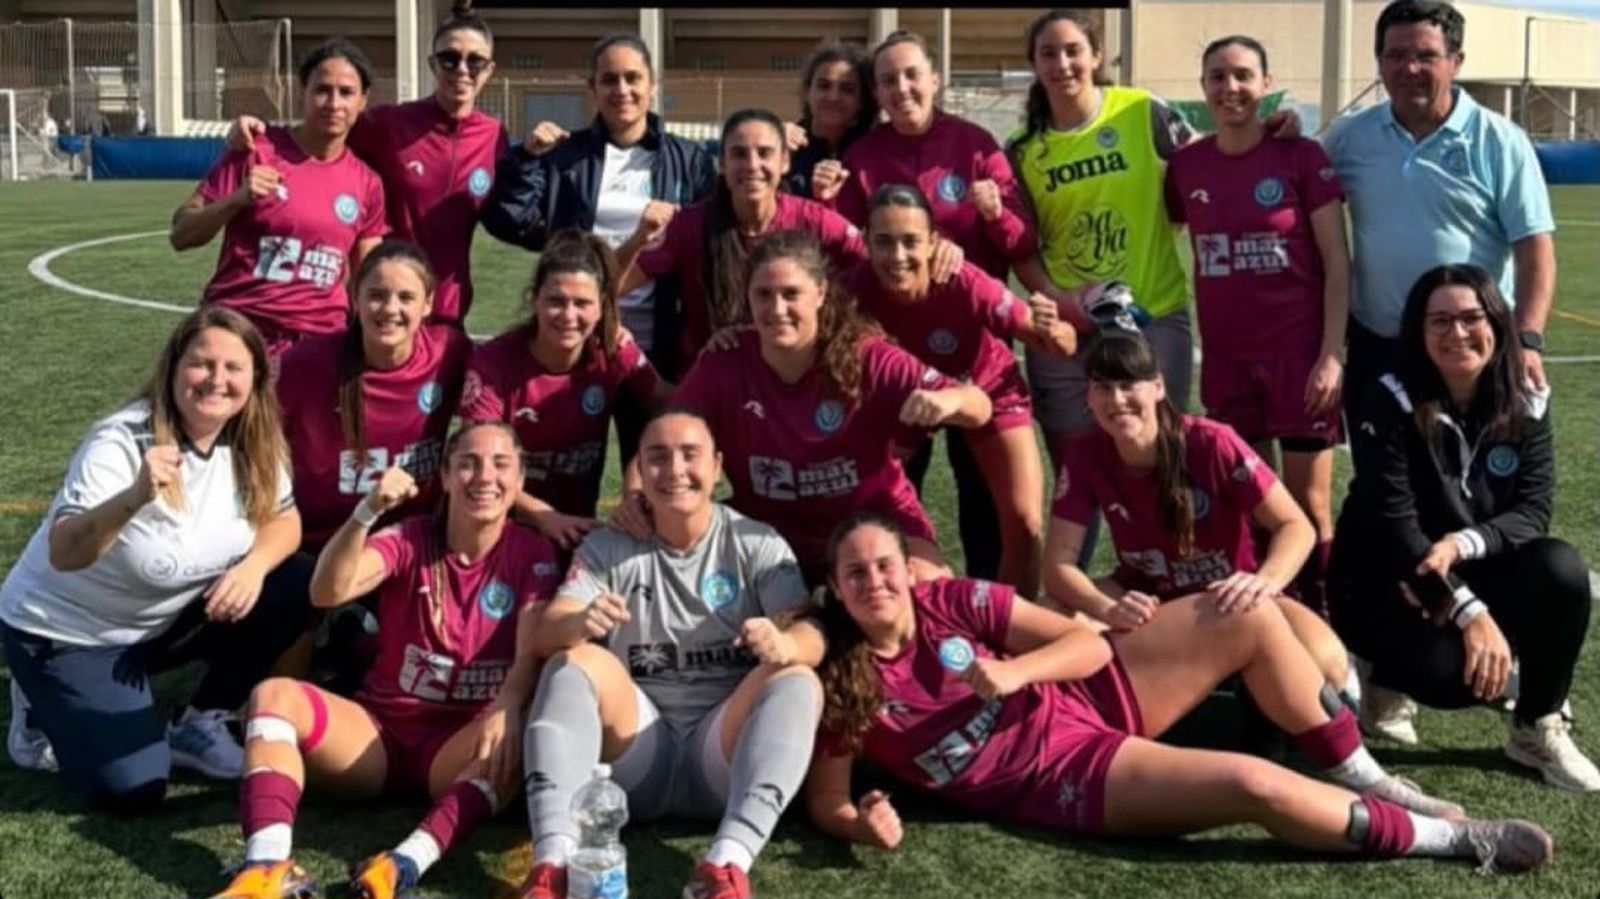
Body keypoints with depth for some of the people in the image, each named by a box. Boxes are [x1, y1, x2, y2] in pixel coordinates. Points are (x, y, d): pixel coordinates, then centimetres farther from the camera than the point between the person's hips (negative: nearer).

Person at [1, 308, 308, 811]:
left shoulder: (252, 442, -11)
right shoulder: (120, 444, -28)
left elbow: (284, 519, -2)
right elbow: (63, 554, -38)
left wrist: (254, 565, -25)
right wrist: (135, 498, -57)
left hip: (164, 621, 6)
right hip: (64, 632, -6)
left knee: (288, 596, -15)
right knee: (131, 789, -17)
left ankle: (199, 726, 4)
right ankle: (47, 711, 12)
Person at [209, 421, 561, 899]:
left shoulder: (532, 555, -1)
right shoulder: (409, 539, 0)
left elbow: (532, 651, -16)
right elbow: (328, 591, -18)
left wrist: (506, 710, -37)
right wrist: (368, 511, -33)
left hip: (461, 743, -1)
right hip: (382, 729, 2)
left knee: (518, 740, -35)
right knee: (274, 694, -24)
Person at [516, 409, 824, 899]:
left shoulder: (758, 544, 4)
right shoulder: (608, 547, 6)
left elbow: (809, 635, -9)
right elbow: (545, 632, -8)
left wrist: (786, 645, -35)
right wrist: (578, 624, -34)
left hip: (724, 752, -1)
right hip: (637, 749, 1)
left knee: (797, 681, -26)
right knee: (575, 661, -23)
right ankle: (552, 859, -41)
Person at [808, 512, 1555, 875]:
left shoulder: (951, 602, -4)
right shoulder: (841, 689, -11)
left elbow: (1090, 644, -3)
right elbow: (824, 803, -2)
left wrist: (1014, 673, -23)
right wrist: (864, 826, -26)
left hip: (1087, 696, 5)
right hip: (1064, 777, -5)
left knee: (1252, 619, -11)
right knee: (1257, 788, -25)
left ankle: (1371, 786, 6)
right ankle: (1455, 838, -5)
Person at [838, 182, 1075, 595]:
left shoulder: (966, 284, -36)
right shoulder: (855, 288, -33)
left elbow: (1065, 345, -30)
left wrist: (1052, 332, -52)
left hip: (985, 390, -1)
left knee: (1024, 524, -11)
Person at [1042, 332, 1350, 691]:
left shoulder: (1212, 443, -22)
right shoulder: (1085, 455, -15)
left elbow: (1295, 526, -21)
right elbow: (1059, 564, -17)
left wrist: (1264, 582, -43)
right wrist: (1108, 609, -39)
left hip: (1229, 599, -2)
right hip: (1149, 600, 2)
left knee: (1326, 663, -30)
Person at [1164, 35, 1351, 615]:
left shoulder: (1302, 156, -6)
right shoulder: (1185, 165, 3)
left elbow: (1337, 261, -5)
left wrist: (1333, 353, -12)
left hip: (1301, 353, -3)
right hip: (1226, 357, 3)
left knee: (1308, 506, 2)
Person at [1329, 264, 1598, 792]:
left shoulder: (1525, 404, -3)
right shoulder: (1391, 406, -16)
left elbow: (1533, 511, -8)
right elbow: (1392, 527, -22)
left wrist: (1464, 544, -29)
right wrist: (1469, 612, -29)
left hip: (1477, 571, 4)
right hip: (1383, 583, -4)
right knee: (1469, 673, -31)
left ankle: (1539, 730, -6)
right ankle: (1391, 675, 7)